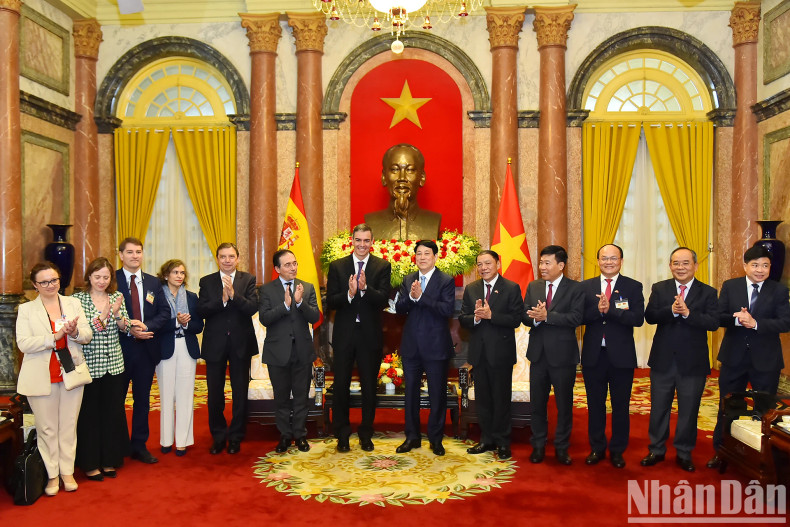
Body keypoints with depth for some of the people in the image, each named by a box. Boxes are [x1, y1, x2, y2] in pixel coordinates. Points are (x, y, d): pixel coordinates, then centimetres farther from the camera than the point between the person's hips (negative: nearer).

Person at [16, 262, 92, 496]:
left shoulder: (73, 303, 8)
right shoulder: (26, 310, 0)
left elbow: (87, 335, 2)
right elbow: (23, 344, -11)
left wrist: (75, 332, -20)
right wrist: (56, 336, -21)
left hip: (71, 374, 2)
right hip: (42, 378, -2)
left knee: (69, 426, 9)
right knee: (47, 428, 6)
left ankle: (67, 472, 21)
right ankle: (52, 474, 19)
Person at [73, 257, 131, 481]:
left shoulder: (117, 297, 6)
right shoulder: (78, 299, -4)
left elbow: (126, 329, 2)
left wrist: (118, 314, -18)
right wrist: (105, 312, -25)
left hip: (114, 364, 3)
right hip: (89, 365, -3)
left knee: (113, 412, 9)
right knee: (89, 414, 4)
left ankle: (109, 460, 24)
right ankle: (90, 464, 18)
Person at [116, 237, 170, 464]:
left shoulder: (153, 282, 8)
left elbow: (164, 312, 4)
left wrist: (146, 326, -13)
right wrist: (128, 330, -19)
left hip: (146, 348, 3)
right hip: (119, 347, -3)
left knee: (142, 399, 11)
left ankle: (139, 446, 22)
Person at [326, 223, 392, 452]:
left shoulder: (382, 266, -1)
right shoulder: (337, 266, 2)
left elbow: (383, 300, -12)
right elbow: (330, 302, -5)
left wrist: (365, 288, -29)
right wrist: (349, 293, -23)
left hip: (370, 335, 0)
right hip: (344, 334, 1)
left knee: (369, 387, 10)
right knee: (341, 386, 7)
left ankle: (366, 435, 25)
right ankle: (342, 435, 21)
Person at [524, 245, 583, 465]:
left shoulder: (574, 288, -6)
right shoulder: (533, 287, 8)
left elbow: (576, 318, -18)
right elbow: (525, 315, 2)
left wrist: (546, 316, -23)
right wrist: (535, 318, -20)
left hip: (562, 354, -3)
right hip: (538, 353, 4)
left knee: (564, 404, 8)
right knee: (537, 402, 12)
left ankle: (561, 447, 24)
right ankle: (538, 445, 26)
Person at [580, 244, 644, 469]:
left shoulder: (633, 287, 0)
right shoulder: (585, 287, 5)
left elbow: (638, 319, -14)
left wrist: (610, 310, -23)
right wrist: (597, 310, -23)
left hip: (621, 355, -1)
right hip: (593, 355, 2)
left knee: (621, 406, 8)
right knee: (595, 404, 12)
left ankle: (617, 451, 23)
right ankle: (597, 448, 27)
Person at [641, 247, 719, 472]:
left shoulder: (708, 292, -1)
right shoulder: (659, 289, 3)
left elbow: (714, 323, -14)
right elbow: (649, 317, -11)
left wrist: (688, 312, -26)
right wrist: (671, 310, -26)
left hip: (693, 363, -1)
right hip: (663, 360, 1)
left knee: (688, 411, 10)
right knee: (658, 408, 11)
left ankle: (684, 453, 27)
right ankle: (657, 450, 26)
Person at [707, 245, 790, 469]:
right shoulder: (730, 286, 1)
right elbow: (718, 317, -5)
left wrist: (755, 323, -25)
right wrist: (736, 319, -25)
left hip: (765, 360, -1)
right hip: (734, 358, 1)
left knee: (765, 409, 10)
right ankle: (720, 451, 26)